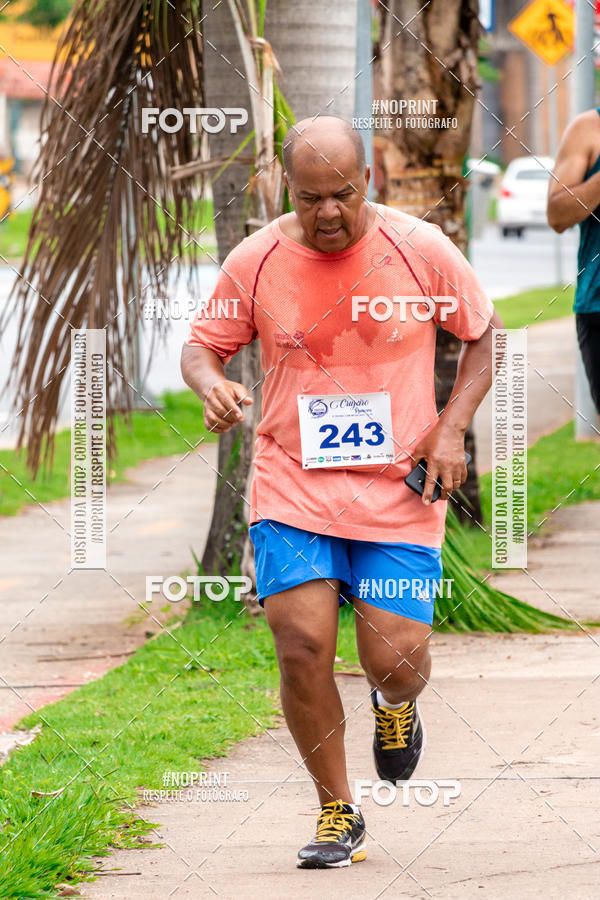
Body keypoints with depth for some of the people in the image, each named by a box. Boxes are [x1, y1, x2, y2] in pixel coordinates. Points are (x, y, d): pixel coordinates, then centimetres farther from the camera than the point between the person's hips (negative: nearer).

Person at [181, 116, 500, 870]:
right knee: (302, 646, -13)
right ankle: (336, 813, 7)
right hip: (291, 489, 1)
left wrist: (452, 428, -4)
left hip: (399, 494, 0)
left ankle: (396, 703, 34)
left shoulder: (421, 251, -5)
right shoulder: (255, 262, -3)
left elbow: (483, 333, 9)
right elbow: (203, 344, 9)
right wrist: (211, 385, -16)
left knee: (395, 659, -7)